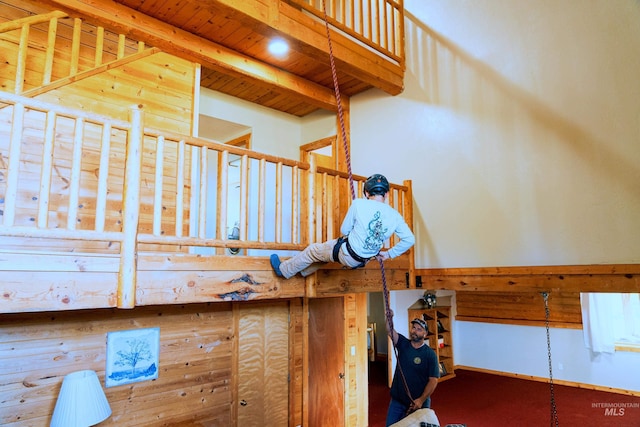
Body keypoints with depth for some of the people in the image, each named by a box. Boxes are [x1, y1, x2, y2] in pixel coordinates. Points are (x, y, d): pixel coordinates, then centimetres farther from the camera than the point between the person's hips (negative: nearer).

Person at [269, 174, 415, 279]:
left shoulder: (359, 204, -16)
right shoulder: (395, 215, -7)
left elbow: (344, 230, -6)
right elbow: (410, 239, -4)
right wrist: (389, 254, 9)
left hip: (347, 255, -6)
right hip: (362, 260, 6)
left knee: (312, 250, 19)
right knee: (327, 248, 32)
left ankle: (284, 270, 38)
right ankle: (303, 271, 49)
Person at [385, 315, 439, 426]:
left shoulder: (430, 354, -9)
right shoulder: (403, 344, -1)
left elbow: (433, 380, -12)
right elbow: (390, 330, -16)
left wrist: (421, 400, -19)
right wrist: (389, 318, -36)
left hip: (418, 402, -3)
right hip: (397, 400, 3)